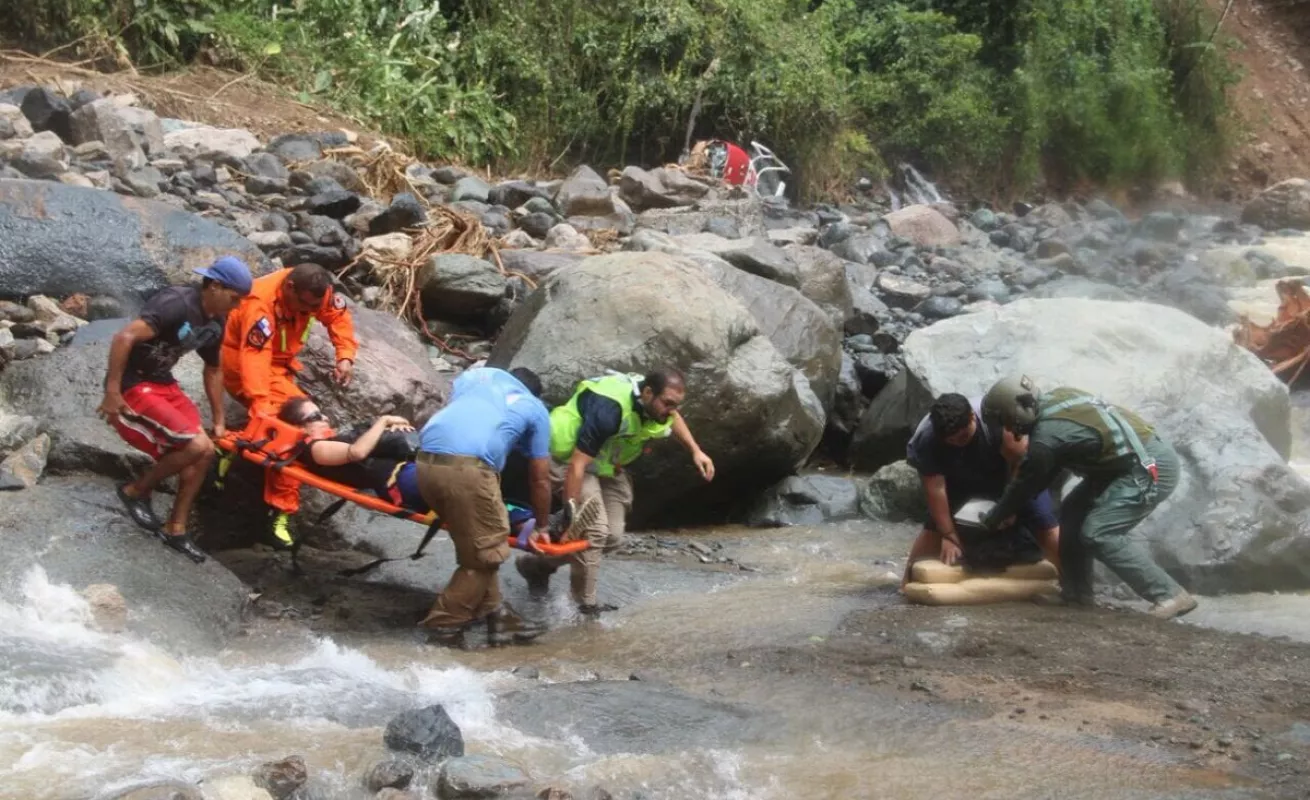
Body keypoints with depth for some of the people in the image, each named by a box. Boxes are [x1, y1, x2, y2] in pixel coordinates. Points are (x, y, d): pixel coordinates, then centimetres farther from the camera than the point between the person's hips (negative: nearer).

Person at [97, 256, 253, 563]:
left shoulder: (214, 324, 5)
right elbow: (124, 338, -31)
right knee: (196, 446, -18)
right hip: (133, 385, -9)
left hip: (163, 383, 9)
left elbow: (213, 370, 20)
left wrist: (219, 420, 21)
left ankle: (175, 528, 14)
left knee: (204, 453, 1)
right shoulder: (177, 304, -24)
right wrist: (112, 392, -29)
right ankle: (136, 491, 3)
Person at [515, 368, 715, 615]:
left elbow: (673, 418, 15)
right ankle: (586, 606, -9)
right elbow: (577, 466, -36)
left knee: (613, 536, 4)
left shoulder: (656, 402, -14)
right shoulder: (610, 409, -38)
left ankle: (538, 565, 17)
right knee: (593, 530, -22)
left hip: (607, 464, 8)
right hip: (569, 458, -8)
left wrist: (695, 451, 1)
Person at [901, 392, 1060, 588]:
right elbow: (935, 488, -30)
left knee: (1046, 527, -11)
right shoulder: (925, 440, -33)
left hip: (1009, 476, -2)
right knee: (934, 528, -8)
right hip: (959, 481, 2)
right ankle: (908, 579, 5)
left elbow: (1021, 464, -29)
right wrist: (949, 535, -29)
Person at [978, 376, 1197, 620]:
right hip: (1138, 461, 10)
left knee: (1097, 534, -14)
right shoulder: (1058, 397, 7)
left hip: (1149, 468, -10)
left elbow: (1025, 485, -4)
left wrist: (990, 521, 11)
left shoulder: (1046, 437, -19)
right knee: (1073, 512, 12)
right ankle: (1076, 592, 20)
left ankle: (1171, 596, -11)